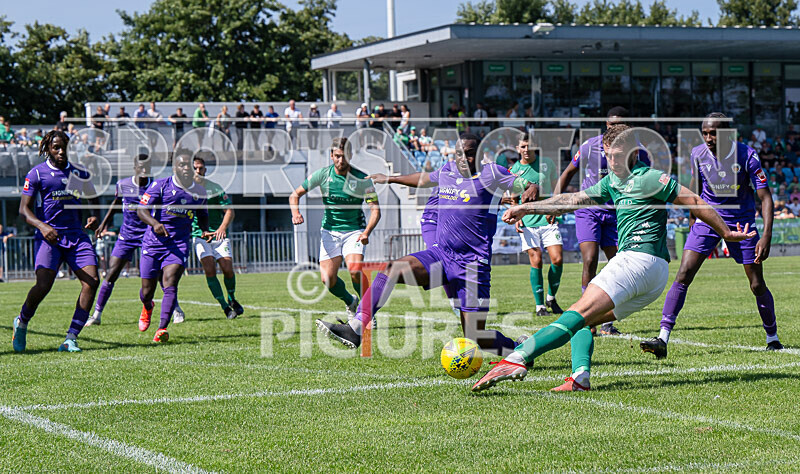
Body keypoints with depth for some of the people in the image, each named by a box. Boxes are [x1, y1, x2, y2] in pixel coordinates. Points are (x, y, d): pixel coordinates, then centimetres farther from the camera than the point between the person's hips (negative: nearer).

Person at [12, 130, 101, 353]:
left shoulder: (79, 172, 12)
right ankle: (21, 322, 13)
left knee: (92, 281, -15)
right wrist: (42, 226, -21)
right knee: (43, 285, -20)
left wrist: (94, 217, 5)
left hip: (77, 234, 4)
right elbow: (24, 208, -3)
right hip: (49, 236, -4)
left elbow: (93, 198, 27)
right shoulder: (37, 173, 0)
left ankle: (70, 339, -10)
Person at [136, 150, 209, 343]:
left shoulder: (199, 191, 7)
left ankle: (162, 329, -24)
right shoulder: (160, 185, -5)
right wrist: (154, 223, -30)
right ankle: (147, 308, 43)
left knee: (170, 285, -20)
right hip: (153, 243, -1)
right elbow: (141, 209, -11)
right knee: (147, 291, 6)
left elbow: (203, 215, 23)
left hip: (179, 245, 1)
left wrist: (205, 230, 2)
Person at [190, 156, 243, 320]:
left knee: (227, 268, -10)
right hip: (199, 235, -1)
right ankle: (225, 307, -9)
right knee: (209, 269, -17)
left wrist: (223, 227, -16)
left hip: (218, 234, 1)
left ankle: (232, 299, 19)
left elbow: (229, 210, 1)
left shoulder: (215, 188, 2)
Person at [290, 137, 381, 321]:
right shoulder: (322, 174, -6)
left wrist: (367, 232, -27)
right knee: (328, 279, -9)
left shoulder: (362, 179, -11)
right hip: (330, 231, 2)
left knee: (355, 271, -26)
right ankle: (350, 303, 22)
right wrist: (296, 213, -20)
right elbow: (295, 195, 1)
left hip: (354, 231, -2)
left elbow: (375, 209, -10)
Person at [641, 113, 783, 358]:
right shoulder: (697, 154, -10)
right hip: (707, 219, 1)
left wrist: (767, 235, -26)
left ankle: (772, 337, 24)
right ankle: (663, 338, -19)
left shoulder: (747, 156, -17)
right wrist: (693, 216, 19)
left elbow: (765, 197, -16)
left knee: (757, 285, 1)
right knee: (683, 275, -15)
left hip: (741, 222, -1)